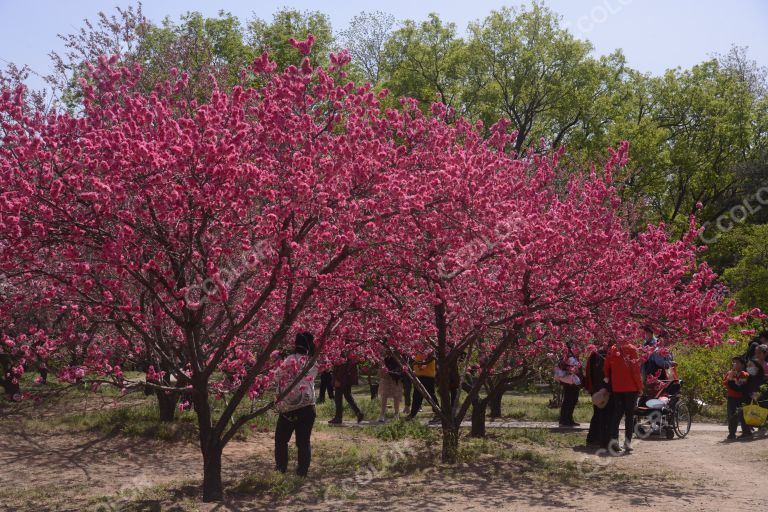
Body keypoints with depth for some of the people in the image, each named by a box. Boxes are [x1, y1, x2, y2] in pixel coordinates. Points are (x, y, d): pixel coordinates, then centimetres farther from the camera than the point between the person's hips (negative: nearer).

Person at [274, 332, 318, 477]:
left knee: (281, 439, 15)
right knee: (303, 441, 6)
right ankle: (303, 470, 3)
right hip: (307, 407, 1)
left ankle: (281, 467, 16)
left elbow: (277, 377, -1)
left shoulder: (288, 361, -6)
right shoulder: (312, 363, -2)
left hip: (287, 408, -1)